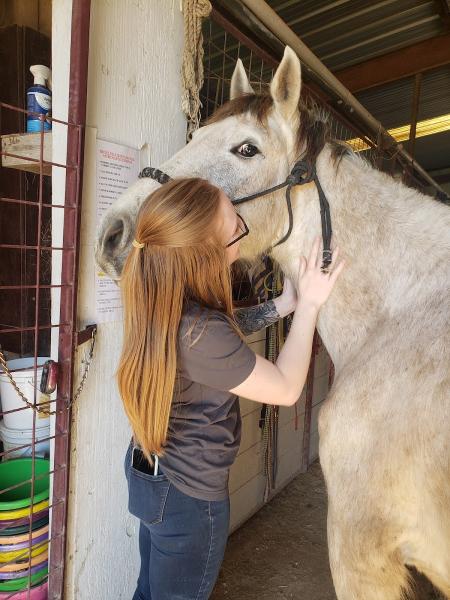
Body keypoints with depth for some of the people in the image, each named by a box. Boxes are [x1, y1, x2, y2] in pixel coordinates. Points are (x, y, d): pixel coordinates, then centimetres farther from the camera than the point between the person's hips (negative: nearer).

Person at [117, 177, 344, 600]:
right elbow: (286, 389, -21)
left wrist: (280, 306, -1)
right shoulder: (199, 333, -36)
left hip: (149, 472, 8)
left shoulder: (162, 299, -10)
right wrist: (308, 305, -13)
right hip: (190, 496, -8)